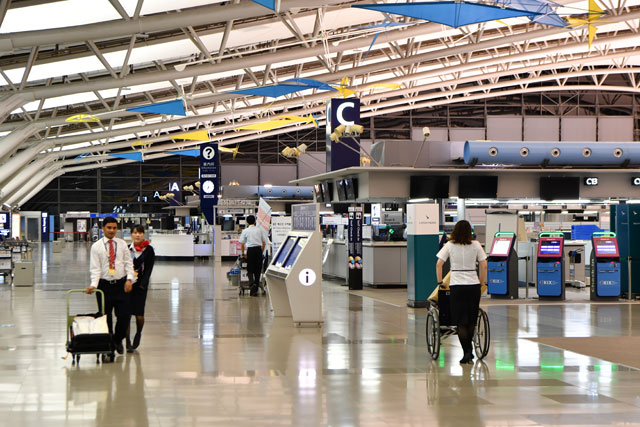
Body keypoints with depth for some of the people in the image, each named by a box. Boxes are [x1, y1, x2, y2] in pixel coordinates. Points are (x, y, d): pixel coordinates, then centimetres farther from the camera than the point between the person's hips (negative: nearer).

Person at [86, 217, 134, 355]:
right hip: (104, 285, -1)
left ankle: (118, 340, 18)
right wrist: (93, 284, -18)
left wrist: (129, 279, -9)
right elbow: (95, 268, -5)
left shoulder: (122, 244, 6)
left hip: (121, 284, 1)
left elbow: (128, 263, 6)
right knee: (106, 317, 3)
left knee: (124, 315, -5)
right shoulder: (96, 246, 0)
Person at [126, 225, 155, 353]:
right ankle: (128, 342, 0)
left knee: (139, 314, -2)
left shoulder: (149, 250, 1)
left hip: (141, 285, -1)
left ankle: (138, 335, 29)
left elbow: (148, 269, -2)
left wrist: (142, 284, -11)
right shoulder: (127, 249, 7)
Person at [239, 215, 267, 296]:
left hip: (250, 250, -2)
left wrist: (243, 253, 18)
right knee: (258, 270, 7)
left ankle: (252, 283, -23)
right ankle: (255, 290, 9)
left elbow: (242, 244, 5)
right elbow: (264, 243, 9)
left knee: (250, 270, 6)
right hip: (258, 249, 2)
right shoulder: (260, 230, 6)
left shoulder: (245, 231, 2)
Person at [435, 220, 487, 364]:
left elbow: (439, 264, -5)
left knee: (461, 322, 3)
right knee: (472, 320, 15)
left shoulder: (450, 245, 0)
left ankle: (467, 353, -2)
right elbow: (484, 266, 0)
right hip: (474, 285, 1)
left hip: (457, 286, -1)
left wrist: (440, 282, 4)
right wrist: (482, 283, 11)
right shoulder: (476, 245, 3)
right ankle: (469, 350, 19)